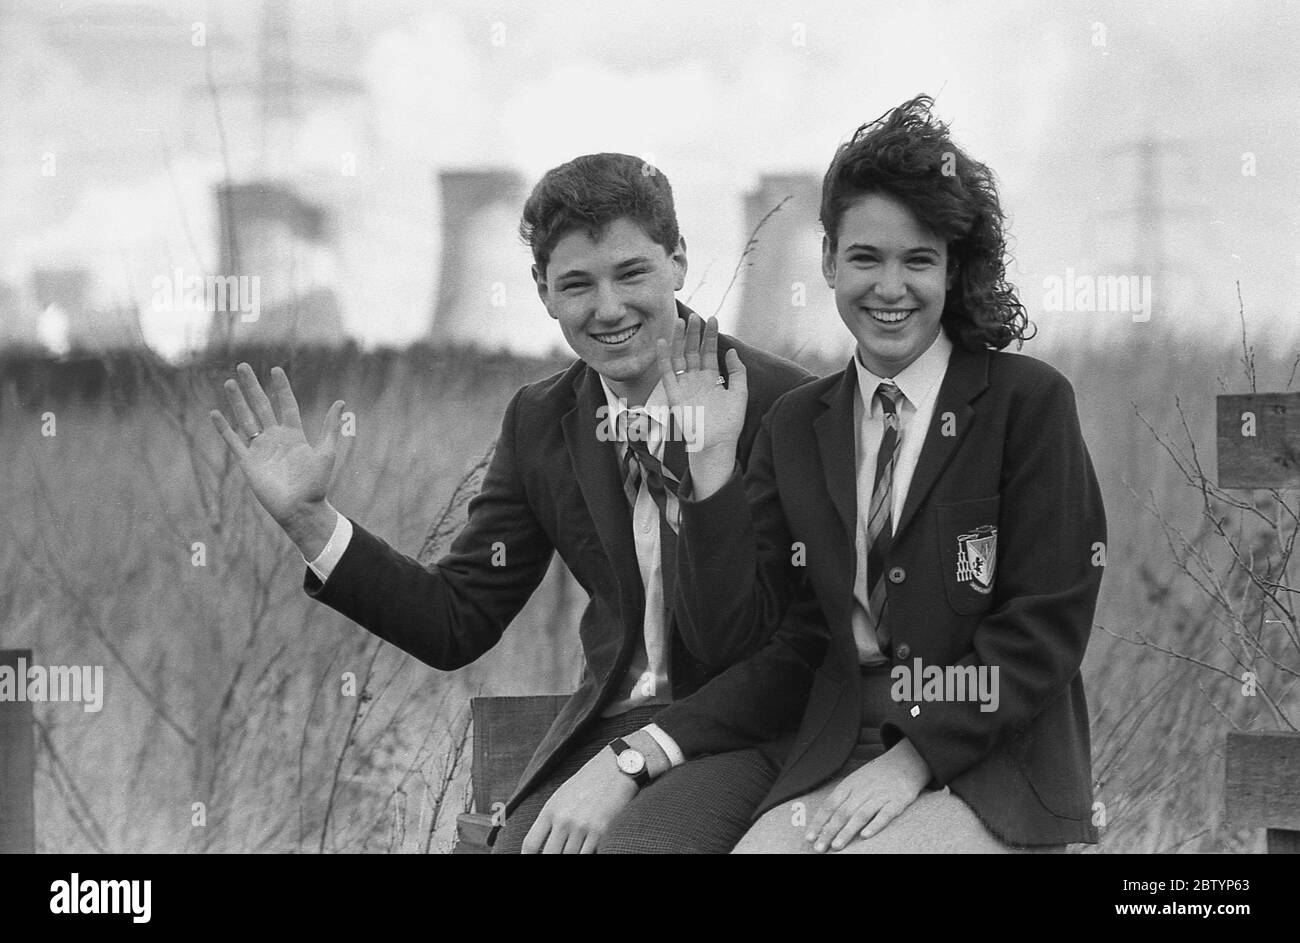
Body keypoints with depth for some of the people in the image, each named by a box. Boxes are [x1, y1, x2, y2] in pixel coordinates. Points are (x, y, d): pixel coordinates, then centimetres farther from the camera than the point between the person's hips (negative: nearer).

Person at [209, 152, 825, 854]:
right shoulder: (539, 422, 9)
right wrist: (306, 518, -3)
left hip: (742, 736, -5)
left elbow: (805, 644, -12)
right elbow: (457, 623, 10)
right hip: (601, 729, 5)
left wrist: (632, 761, -19)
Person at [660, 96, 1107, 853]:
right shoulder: (797, 425, 12)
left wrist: (916, 759, -12)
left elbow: (1049, 627, -5)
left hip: (993, 767, -3)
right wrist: (712, 459, -4)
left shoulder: (1028, 402, 0)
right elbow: (724, 639, 5)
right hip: (837, 760, 3)